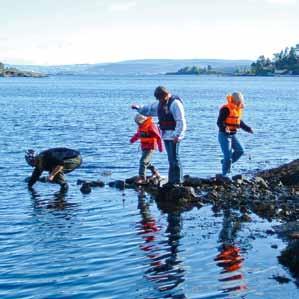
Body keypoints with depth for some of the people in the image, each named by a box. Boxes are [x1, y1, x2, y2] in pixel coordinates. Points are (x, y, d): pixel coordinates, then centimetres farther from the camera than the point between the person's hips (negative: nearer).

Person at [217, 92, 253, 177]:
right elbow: (219, 122, -25)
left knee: (240, 150, 1)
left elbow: (239, 122, 24)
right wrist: (224, 128, -43)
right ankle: (224, 174, 1)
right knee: (228, 155, -10)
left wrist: (248, 129, 18)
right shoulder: (226, 109, -18)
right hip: (224, 135, -8)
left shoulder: (238, 109, 10)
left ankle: (225, 162, 18)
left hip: (233, 135, 8)